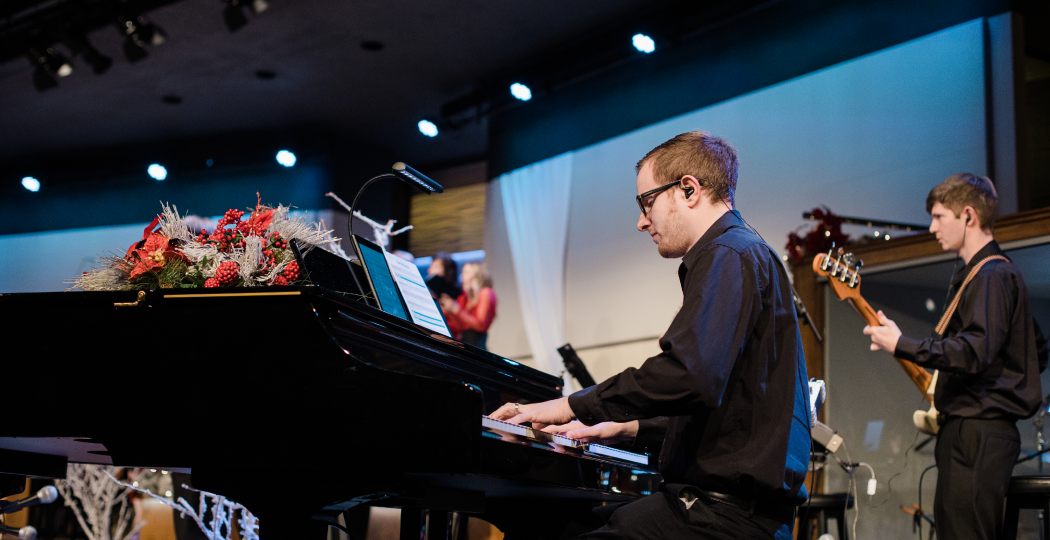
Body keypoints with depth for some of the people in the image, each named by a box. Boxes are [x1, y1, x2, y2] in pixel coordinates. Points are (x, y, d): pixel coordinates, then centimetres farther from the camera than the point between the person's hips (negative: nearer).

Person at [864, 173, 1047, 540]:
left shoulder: (991, 276, -11)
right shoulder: (987, 274, 22)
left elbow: (975, 351, -25)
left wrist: (900, 345, -20)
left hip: (978, 434, -11)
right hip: (972, 430, 11)